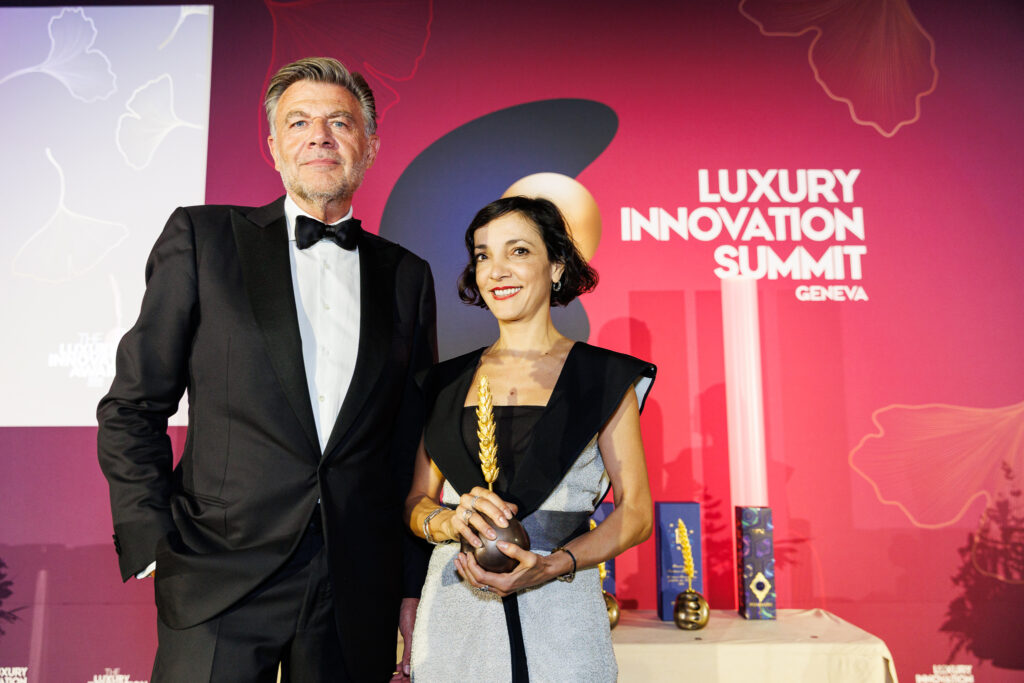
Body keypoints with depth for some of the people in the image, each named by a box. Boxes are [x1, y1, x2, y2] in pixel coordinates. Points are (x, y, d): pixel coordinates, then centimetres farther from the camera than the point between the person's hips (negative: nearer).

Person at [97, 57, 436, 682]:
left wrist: (414, 586, 7)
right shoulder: (201, 237, 1)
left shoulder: (408, 275, 7)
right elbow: (132, 408, 2)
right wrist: (151, 547, -4)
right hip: (219, 579, -1)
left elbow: (415, 445, 8)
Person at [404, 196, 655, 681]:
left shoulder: (604, 376, -1)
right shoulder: (447, 382, 7)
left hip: (556, 613, -2)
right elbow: (416, 504, 10)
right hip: (452, 617, 3)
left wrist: (553, 565, -17)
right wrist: (450, 520, -13)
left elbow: (636, 513, -2)